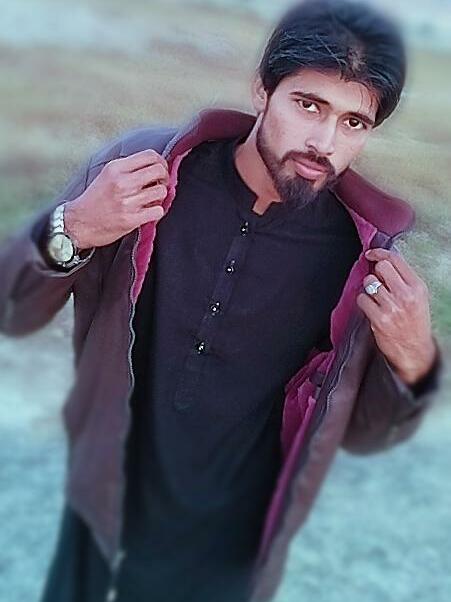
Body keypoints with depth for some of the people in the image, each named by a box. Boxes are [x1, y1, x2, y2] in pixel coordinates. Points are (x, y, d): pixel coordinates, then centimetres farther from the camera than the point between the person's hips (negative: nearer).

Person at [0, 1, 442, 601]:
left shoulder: (365, 255, -15)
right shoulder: (142, 169, -16)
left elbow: (360, 432, -3)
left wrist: (411, 364, -24)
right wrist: (70, 231, -27)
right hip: (102, 529, 1)